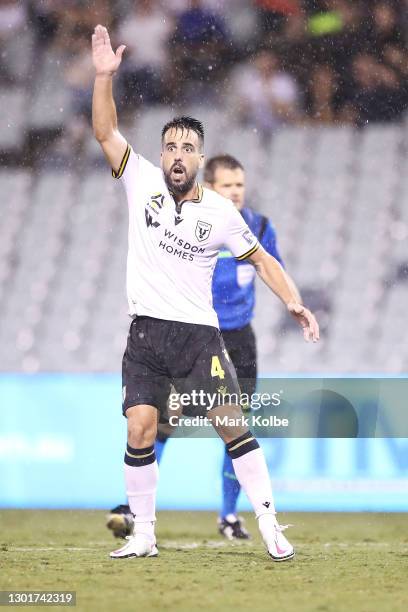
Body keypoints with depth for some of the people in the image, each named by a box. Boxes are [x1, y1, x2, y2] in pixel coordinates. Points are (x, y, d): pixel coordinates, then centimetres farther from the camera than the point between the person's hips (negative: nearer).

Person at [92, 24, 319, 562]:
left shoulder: (221, 212, 2)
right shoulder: (142, 182, 2)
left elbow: (261, 258, 12)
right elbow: (105, 132, -3)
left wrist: (293, 303, 0)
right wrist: (104, 76, -14)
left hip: (198, 334, -1)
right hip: (145, 333, 1)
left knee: (232, 424, -10)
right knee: (140, 430, -6)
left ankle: (270, 526, -5)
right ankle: (143, 537, 5)